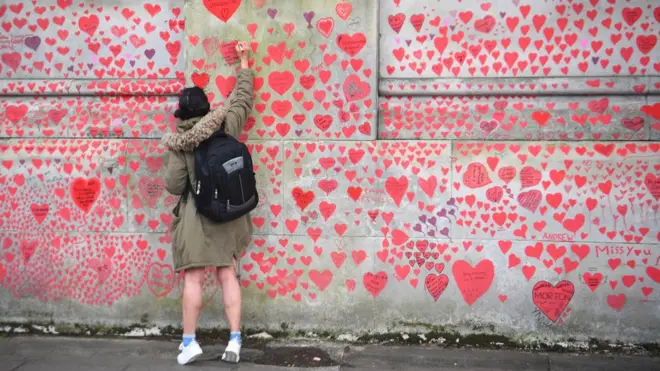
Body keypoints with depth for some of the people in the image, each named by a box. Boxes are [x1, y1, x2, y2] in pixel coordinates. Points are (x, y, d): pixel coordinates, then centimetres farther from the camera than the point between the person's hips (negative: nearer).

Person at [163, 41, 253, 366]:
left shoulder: (179, 144, -9)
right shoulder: (226, 127, -3)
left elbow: (174, 186, -9)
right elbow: (243, 98, 12)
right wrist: (243, 62, 23)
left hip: (197, 216, -3)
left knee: (194, 279, 3)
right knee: (228, 276, 7)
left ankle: (189, 342, 8)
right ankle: (235, 340, 6)